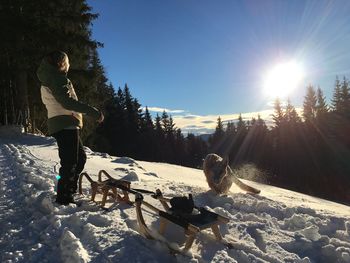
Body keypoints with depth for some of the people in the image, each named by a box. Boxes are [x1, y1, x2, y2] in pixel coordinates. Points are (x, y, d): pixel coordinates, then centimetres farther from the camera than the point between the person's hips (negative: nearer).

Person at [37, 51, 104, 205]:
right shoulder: (56, 77, -8)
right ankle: (64, 200, 1)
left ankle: (68, 192, 24)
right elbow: (67, 101, -21)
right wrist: (92, 111, -23)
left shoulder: (49, 78, 24)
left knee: (80, 158, 16)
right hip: (65, 124, -10)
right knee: (70, 163, -7)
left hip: (63, 125, 10)